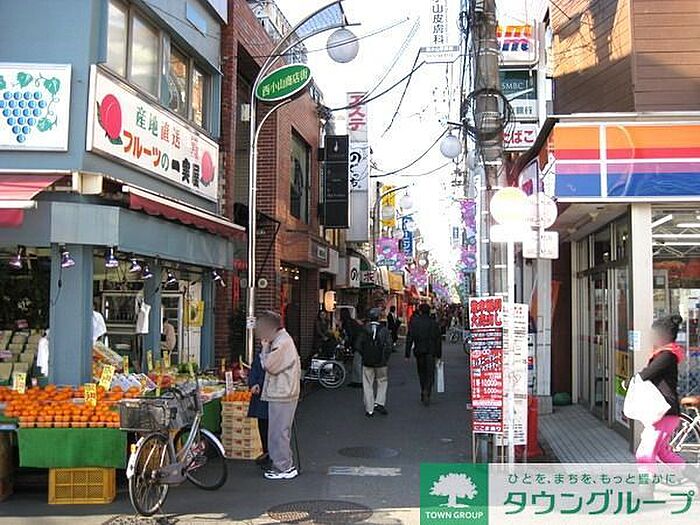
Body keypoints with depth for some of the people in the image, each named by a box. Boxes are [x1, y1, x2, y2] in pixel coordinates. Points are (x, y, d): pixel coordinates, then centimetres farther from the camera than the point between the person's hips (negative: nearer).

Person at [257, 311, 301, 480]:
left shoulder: (282, 342, -18)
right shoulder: (282, 339, 15)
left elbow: (269, 366, -20)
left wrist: (265, 347, -11)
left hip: (281, 396, -10)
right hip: (283, 393, 10)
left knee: (278, 432, -3)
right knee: (281, 431, 16)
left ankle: (283, 468, 4)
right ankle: (286, 465, 24)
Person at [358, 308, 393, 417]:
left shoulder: (364, 330, -2)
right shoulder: (384, 330, -7)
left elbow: (360, 346, 1)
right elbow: (388, 347, -8)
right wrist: (385, 359, 4)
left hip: (367, 363, 1)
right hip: (381, 362, -1)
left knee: (368, 385, 7)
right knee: (382, 382, 15)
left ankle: (369, 409, 8)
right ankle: (379, 403, 2)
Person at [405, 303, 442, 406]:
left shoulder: (414, 322, -2)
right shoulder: (434, 323, -1)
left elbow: (409, 339, -3)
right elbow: (438, 339, 0)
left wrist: (407, 354, 0)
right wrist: (439, 355, 5)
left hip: (419, 351, 1)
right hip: (430, 352, -1)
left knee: (422, 372, 16)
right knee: (430, 373, 1)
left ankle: (424, 394, 21)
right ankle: (427, 392, -20)